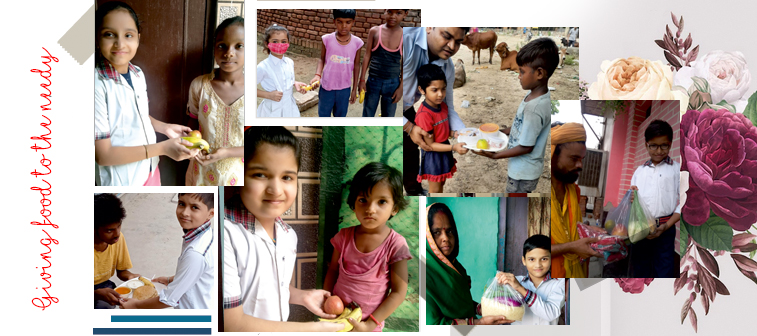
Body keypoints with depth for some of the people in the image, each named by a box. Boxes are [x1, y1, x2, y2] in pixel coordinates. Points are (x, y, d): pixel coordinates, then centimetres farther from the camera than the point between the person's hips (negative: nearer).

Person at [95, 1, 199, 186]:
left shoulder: (138, 74, -2)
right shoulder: (99, 84, -24)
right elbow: (102, 154, -23)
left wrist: (165, 128, -1)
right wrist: (162, 148, -25)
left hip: (149, 169, 7)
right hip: (121, 179, -7)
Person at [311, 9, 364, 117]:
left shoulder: (357, 43, -7)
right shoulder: (327, 39, -10)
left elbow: (356, 66, 3)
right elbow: (322, 59, 2)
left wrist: (354, 89, 7)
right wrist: (317, 75, -16)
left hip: (344, 89, 1)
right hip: (327, 87, -1)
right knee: (323, 115, 12)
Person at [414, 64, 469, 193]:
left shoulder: (443, 105, -3)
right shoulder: (424, 114, -28)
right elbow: (430, 144, -23)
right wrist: (453, 147, -31)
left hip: (444, 151, 8)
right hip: (432, 155, -8)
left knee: (441, 182, 24)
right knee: (435, 189, 8)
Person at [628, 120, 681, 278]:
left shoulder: (677, 169, 2)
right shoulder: (639, 171, 14)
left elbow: (682, 203, -3)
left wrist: (666, 226, -14)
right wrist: (631, 198, -5)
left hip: (665, 230, -4)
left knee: (664, 273, -2)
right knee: (639, 272, 11)